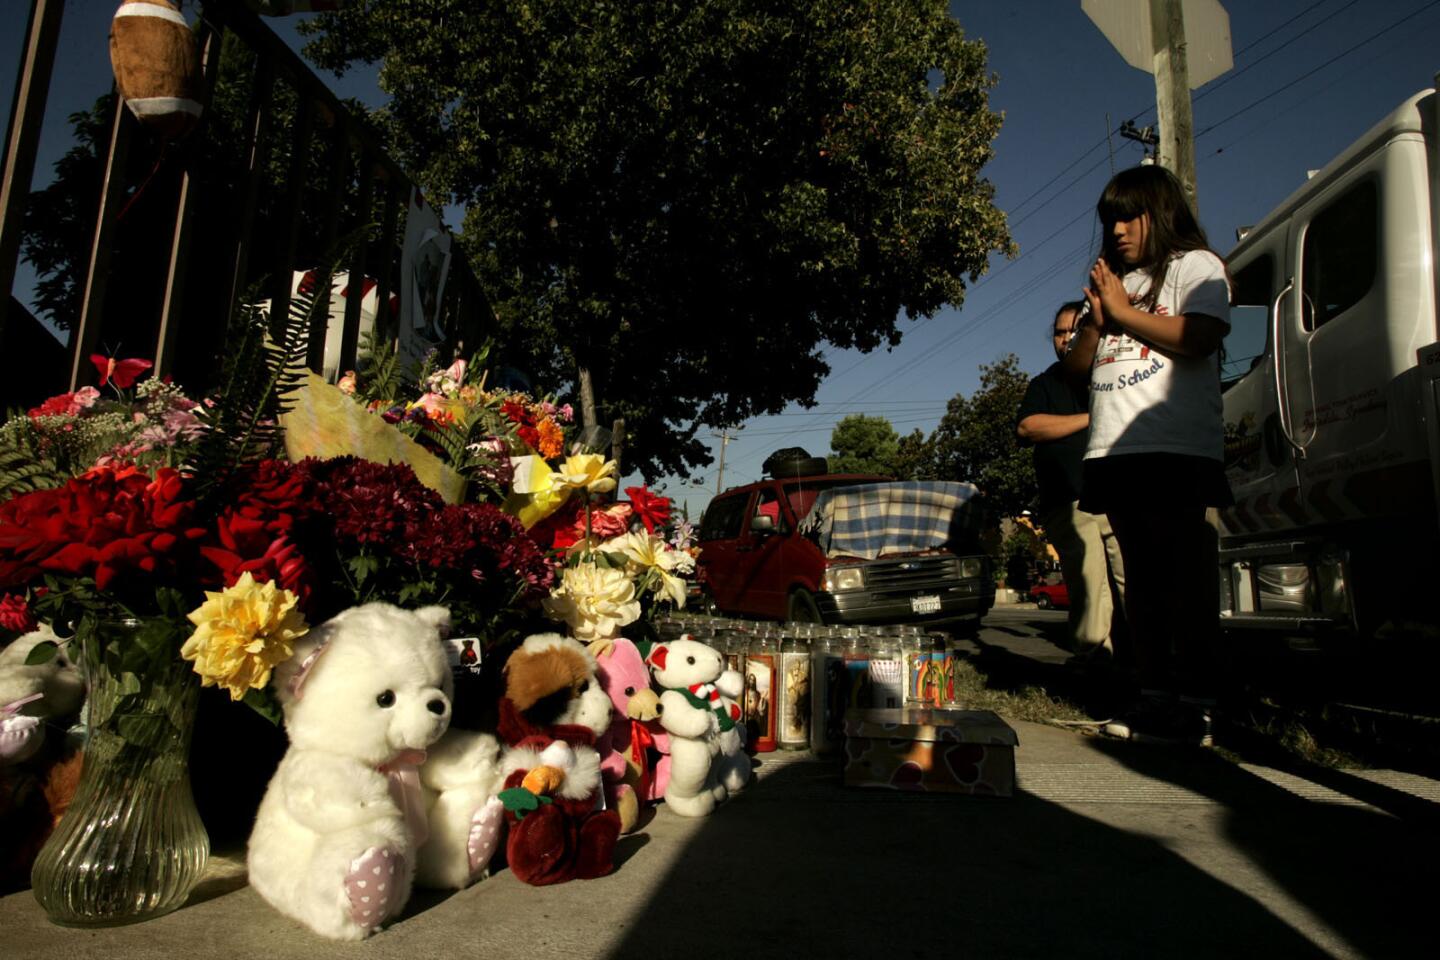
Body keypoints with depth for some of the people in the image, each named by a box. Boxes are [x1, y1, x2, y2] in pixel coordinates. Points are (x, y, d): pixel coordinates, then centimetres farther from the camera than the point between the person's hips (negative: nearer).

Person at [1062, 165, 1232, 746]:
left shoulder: (1195, 265, 7)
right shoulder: (1115, 284, 25)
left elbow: (1200, 338, -13)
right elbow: (1076, 366, 19)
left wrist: (1122, 311, -4)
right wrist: (1095, 319, 2)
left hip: (1177, 448, -6)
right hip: (1114, 449, 6)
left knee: (1186, 574, -8)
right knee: (1142, 575, 6)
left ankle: (1196, 707, -4)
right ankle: (1155, 697, 11)